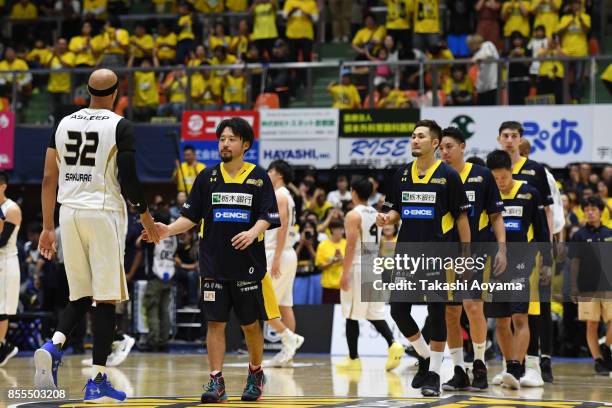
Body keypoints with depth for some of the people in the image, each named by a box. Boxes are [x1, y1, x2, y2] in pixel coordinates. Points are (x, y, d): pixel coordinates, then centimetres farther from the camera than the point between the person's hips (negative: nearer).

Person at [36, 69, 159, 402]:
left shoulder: (64, 124, 10)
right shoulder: (121, 127, -5)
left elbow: (49, 179, 9)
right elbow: (128, 178, -11)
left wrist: (48, 227, 14)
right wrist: (146, 216, 3)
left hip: (69, 212, 5)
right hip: (103, 213, -5)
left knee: (81, 296, 15)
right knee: (105, 299, 1)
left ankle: (53, 345, -13)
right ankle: (97, 382, -1)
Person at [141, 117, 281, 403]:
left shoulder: (258, 178, 1)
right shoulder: (207, 177, 6)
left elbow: (267, 217, -4)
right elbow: (191, 217, 7)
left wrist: (253, 232, -23)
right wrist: (168, 230, -9)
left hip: (248, 265, -1)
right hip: (214, 265, 1)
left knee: (250, 323, 8)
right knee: (215, 323, -2)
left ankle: (255, 374, 28)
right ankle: (216, 383, 0)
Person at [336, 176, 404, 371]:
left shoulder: (353, 215, -10)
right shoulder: (376, 215, 13)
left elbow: (351, 245, -16)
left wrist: (344, 273, -16)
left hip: (357, 267, -7)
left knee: (352, 315, 1)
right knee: (375, 314, 10)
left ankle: (353, 358, 4)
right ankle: (393, 344, -11)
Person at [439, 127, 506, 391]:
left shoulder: (482, 176, 0)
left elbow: (496, 216, 3)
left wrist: (502, 248, -6)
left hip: (478, 249, -3)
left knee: (472, 303, -17)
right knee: (450, 312, 3)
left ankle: (479, 365, -3)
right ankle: (459, 372, 12)